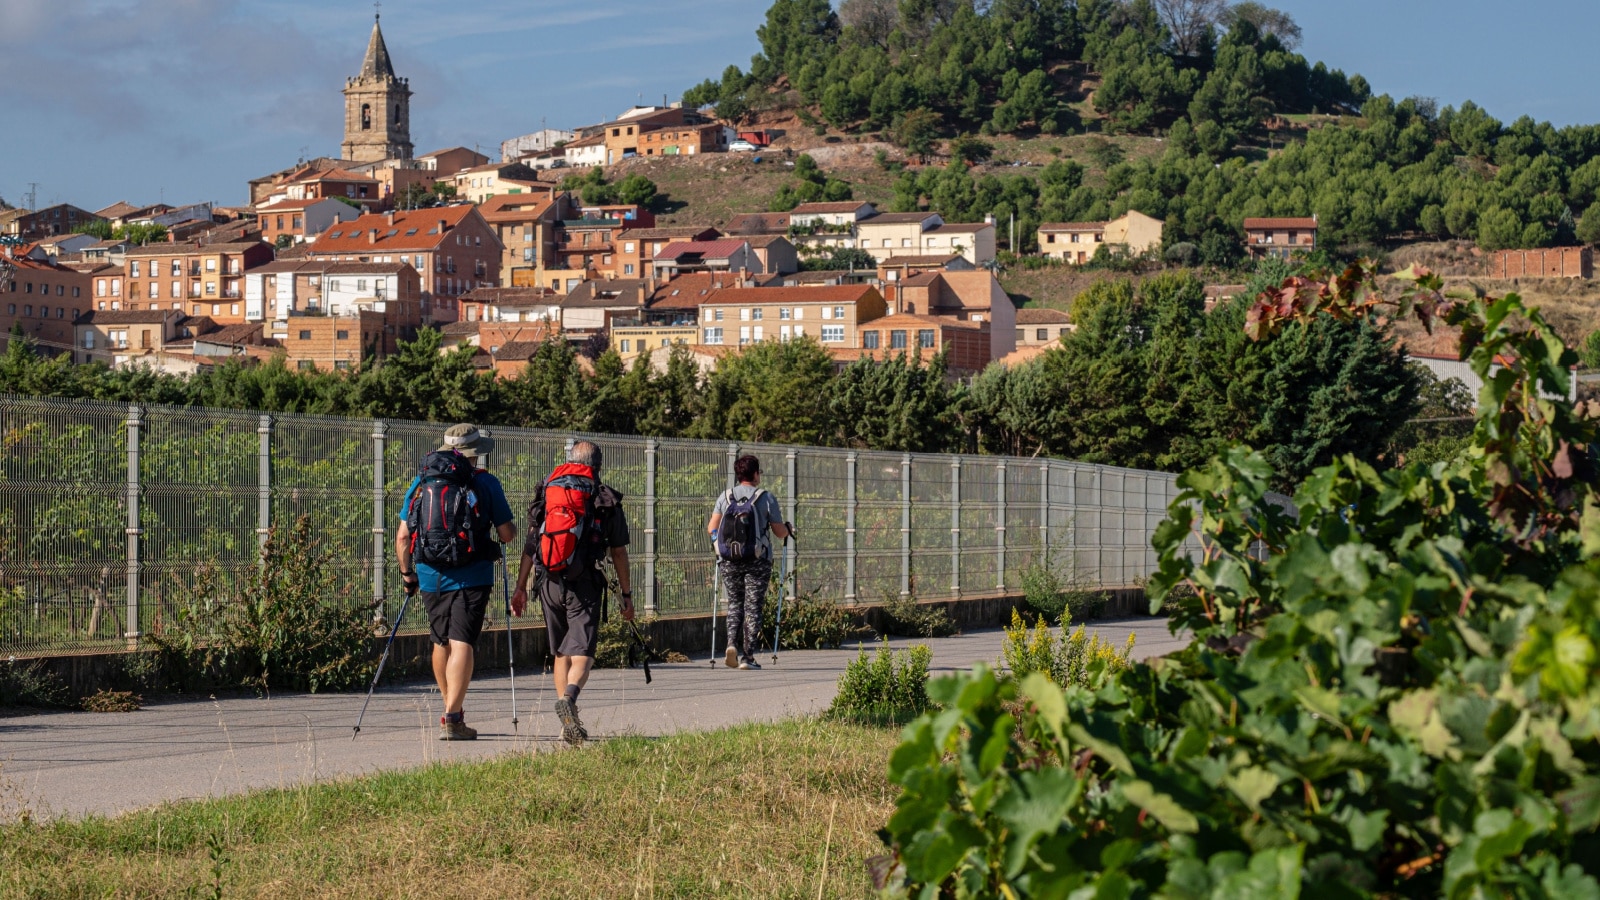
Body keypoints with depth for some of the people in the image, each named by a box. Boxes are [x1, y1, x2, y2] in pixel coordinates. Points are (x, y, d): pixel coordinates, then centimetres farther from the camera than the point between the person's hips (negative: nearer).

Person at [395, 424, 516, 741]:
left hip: (430, 576, 4)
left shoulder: (420, 483, 7)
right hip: (471, 577, -4)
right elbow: (507, 533, -2)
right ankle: (452, 719, -16)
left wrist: (407, 573, 18)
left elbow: (402, 537, 6)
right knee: (461, 645, -6)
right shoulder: (485, 483, -2)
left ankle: (452, 710, 31)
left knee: (441, 644, 18)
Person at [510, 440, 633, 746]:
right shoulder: (605, 498, 3)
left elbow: (530, 545, 10)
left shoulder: (545, 490, 12)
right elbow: (619, 552, 4)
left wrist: (520, 587, 14)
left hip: (549, 583, 3)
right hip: (583, 584, -3)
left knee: (561, 654, 16)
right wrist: (627, 595, 11)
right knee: (581, 654, -8)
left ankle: (569, 726, 15)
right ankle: (568, 699, -37)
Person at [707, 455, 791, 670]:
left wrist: (717, 537, 22)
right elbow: (780, 532, 0)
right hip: (758, 561, -2)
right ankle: (747, 656, 1)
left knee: (734, 604, 16)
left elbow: (712, 528, -1)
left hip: (729, 561, 2)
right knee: (753, 607, 4)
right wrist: (789, 529, 22)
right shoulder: (766, 498, -3)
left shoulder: (725, 497, 3)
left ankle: (732, 643, -6)